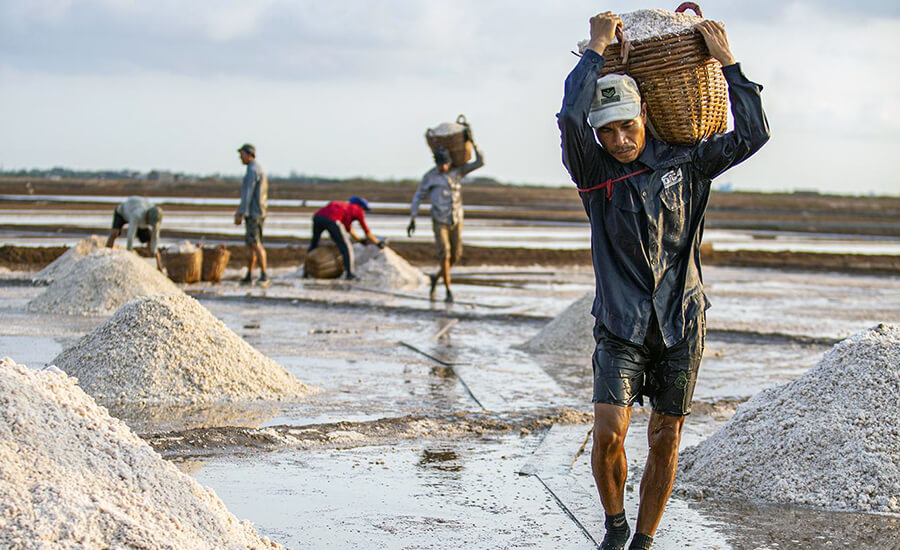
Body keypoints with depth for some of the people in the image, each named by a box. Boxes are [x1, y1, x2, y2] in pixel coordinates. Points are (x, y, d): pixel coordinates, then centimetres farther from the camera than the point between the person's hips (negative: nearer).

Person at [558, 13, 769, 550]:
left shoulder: (684, 162, 3)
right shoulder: (594, 171, -4)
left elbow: (752, 134, -2)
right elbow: (571, 114, -22)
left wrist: (727, 62, -2)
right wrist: (598, 46, -13)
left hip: (681, 323, 2)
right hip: (621, 325, -2)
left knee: (665, 440, 5)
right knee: (609, 432, -14)